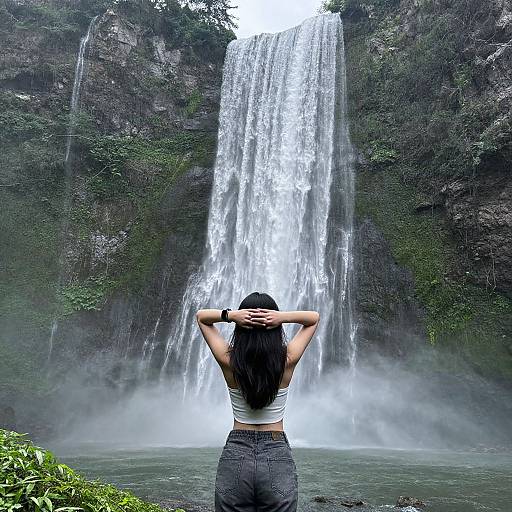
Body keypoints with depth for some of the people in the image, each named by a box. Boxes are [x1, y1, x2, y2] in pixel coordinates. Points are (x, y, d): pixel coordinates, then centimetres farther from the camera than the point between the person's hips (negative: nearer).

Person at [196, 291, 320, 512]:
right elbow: (314, 317, 4)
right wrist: (283, 317, -15)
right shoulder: (287, 361, -11)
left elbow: (201, 316, 4)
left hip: (234, 457, 1)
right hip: (278, 458, 0)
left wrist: (229, 315, -15)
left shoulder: (229, 361, -10)